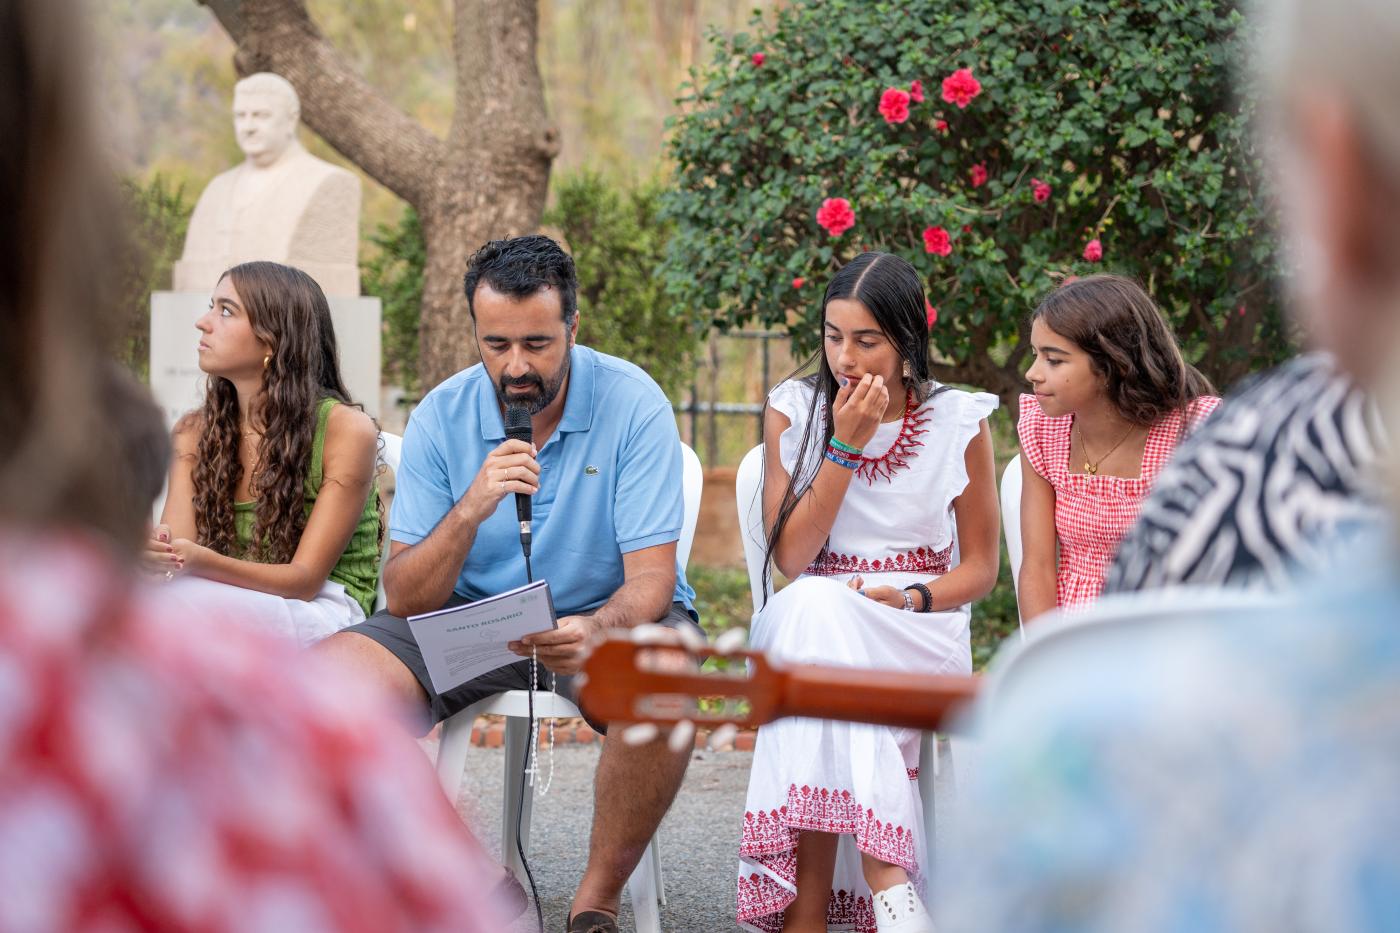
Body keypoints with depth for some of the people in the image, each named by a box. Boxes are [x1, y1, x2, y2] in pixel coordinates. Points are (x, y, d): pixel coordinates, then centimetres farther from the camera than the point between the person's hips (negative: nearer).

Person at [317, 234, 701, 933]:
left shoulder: (632, 404, -14)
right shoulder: (440, 417, -7)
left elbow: (650, 577, -17)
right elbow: (405, 598, -11)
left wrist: (596, 632, -40)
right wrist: (470, 511, -29)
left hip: (604, 616, -3)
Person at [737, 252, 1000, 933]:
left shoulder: (958, 421, 2)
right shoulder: (793, 411, 4)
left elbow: (980, 567, 7)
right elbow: (790, 558, -5)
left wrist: (909, 598, -14)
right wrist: (847, 444, -12)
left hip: (920, 628, -1)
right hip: (809, 617, 1)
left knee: (821, 623, -35)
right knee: (812, 612, -37)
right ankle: (885, 875, -42)